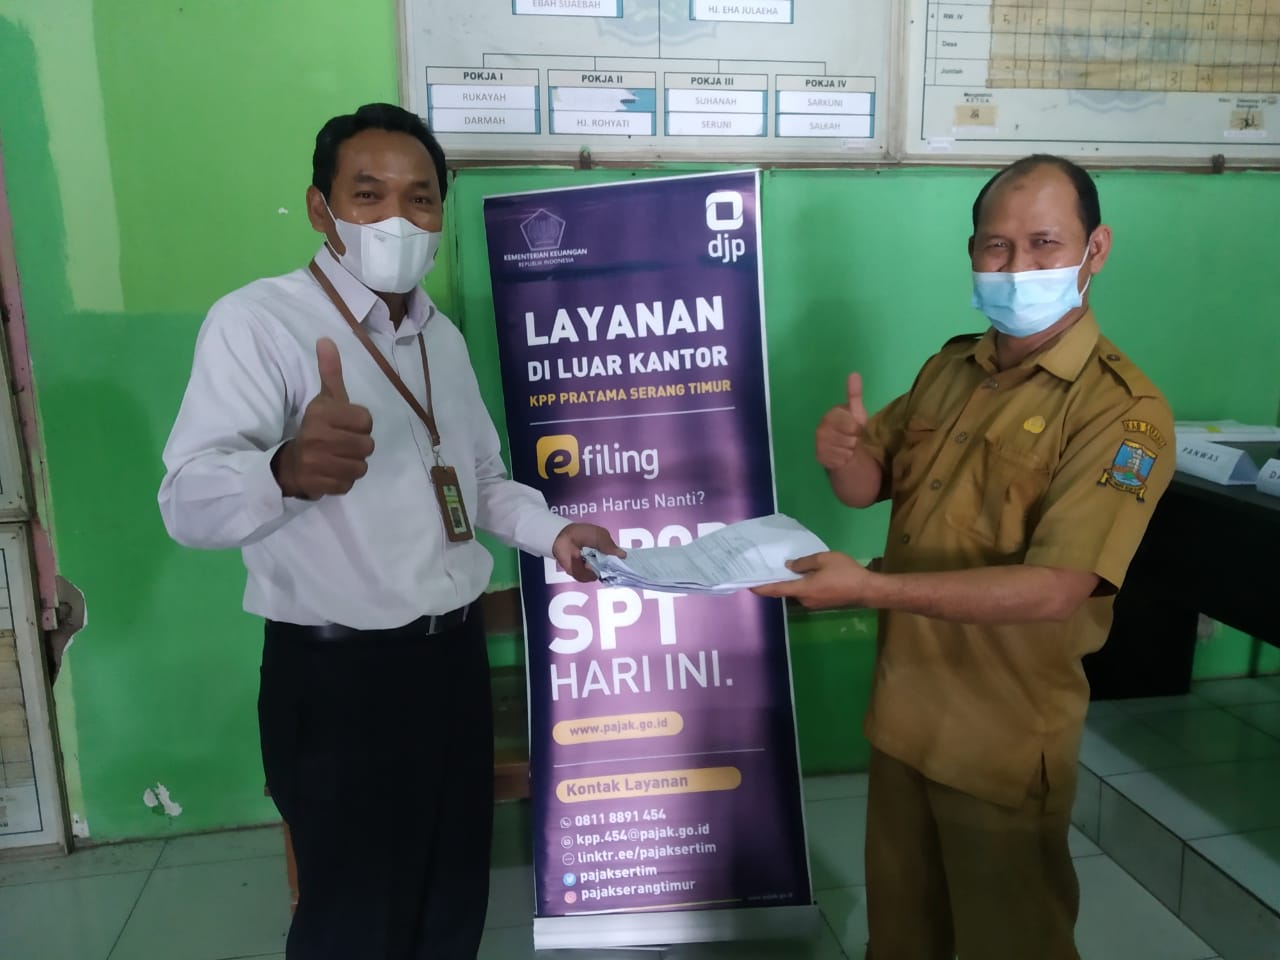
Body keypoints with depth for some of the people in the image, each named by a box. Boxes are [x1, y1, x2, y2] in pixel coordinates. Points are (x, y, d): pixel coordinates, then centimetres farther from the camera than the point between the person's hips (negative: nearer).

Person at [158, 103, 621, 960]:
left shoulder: (444, 337, 9)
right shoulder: (257, 321, -14)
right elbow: (191, 501, -27)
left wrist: (554, 533, 1)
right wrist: (289, 470, -48)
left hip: (454, 652, 7)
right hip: (337, 673, -6)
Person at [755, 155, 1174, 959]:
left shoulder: (1122, 409, -19)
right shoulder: (948, 368, 4)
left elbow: (1055, 588, -27)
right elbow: (869, 486, 8)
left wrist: (868, 588, -34)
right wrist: (848, 451, -17)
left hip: (1005, 737, -6)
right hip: (905, 710, 6)